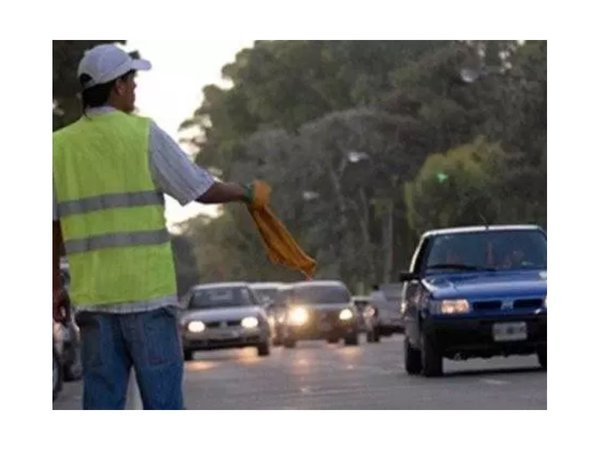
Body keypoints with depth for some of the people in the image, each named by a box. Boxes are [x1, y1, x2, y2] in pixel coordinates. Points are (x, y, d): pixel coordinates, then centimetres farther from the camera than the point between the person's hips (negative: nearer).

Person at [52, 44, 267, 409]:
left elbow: (51, 228, 8)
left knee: (102, 401, 6)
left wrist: (56, 287, 16)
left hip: (92, 296, 4)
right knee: (162, 397, 2)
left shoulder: (59, 146, 6)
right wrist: (247, 194, 17)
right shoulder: (144, 135, -6)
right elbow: (203, 190, -1)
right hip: (148, 292, -4)